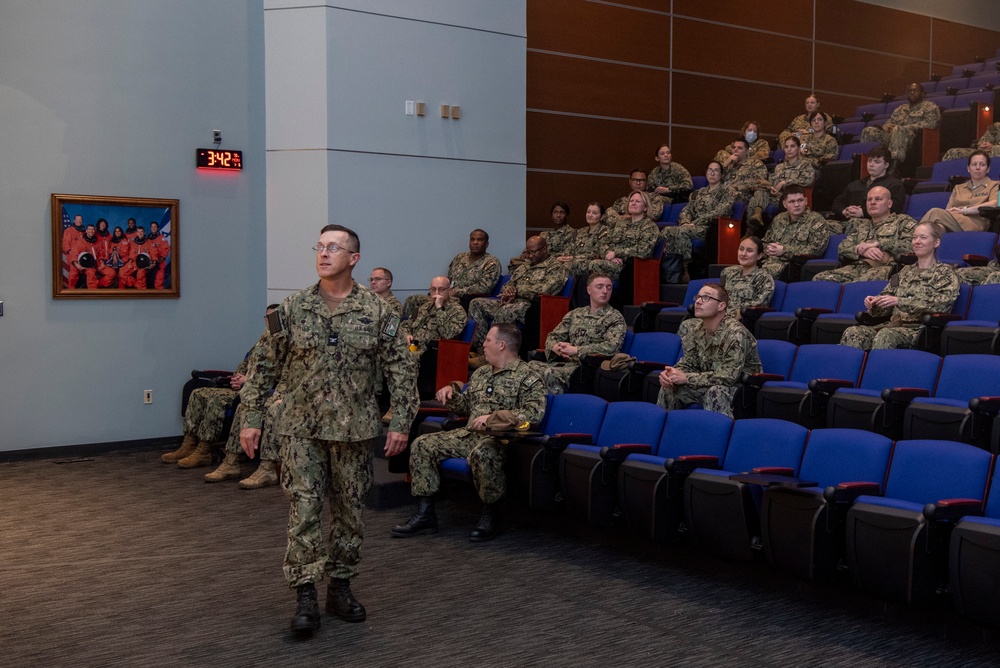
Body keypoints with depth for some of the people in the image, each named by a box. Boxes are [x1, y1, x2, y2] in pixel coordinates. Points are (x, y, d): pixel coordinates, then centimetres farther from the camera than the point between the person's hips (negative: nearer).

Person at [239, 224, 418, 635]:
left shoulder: (377, 312, -1)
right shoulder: (291, 310, 0)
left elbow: (400, 369, 0)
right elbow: (265, 366, 4)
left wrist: (401, 421, -5)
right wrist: (251, 418, 1)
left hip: (355, 430, 1)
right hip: (301, 429, 0)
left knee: (350, 510, 9)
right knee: (303, 509, -5)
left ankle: (340, 587, 24)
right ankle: (305, 596, 2)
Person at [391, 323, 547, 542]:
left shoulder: (527, 377, -5)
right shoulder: (481, 373, 21)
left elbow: (534, 413, -19)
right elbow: (465, 406, 31)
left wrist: (493, 417, -23)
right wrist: (451, 393, 9)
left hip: (500, 437, -8)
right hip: (469, 433, 8)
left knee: (481, 452, -41)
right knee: (422, 444, -5)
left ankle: (490, 515, -19)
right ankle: (425, 514, -2)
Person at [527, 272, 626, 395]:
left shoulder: (615, 318, 3)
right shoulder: (575, 314, 20)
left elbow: (611, 347, -13)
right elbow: (553, 336, 21)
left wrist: (575, 350, -13)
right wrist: (556, 347, -5)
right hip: (566, 363, 5)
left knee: (550, 373, -32)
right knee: (532, 366, -23)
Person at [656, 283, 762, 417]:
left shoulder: (735, 334, -25)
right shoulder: (696, 328, -2)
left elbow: (729, 376, -29)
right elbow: (688, 363, 4)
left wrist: (686, 378, -29)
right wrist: (673, 373, -20)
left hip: (742, 387, -7)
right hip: (709, 385, 7)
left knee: (716, 392, -35)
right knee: (668, 387, -6)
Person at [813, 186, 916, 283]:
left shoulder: (903, 221, 19)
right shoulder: (859, 224, 31)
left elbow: (910, 244, 0)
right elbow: (842, 248, 17)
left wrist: (878, 244, -3)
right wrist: (862, 251, -4)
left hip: (884, 267, -4)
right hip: (856, 266, 4)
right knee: (820, 278, -24)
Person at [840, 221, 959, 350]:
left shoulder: (945, 272, 7)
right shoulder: (906, 271, 25)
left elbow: (943, 302, -11)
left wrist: (899, 301, -20)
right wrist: (874, 303, -1)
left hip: (919, 328, -5)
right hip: (894, 324, 5)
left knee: (885, 335, -38)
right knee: (852, 332, -25)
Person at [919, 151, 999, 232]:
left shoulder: (994, 186, 18)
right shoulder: (958, 188, 32)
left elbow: (993, 204, -4)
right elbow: (948, 210, 18)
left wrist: (964, 210, -8)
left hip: (974, 223, -4)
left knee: (935, 212, -33)